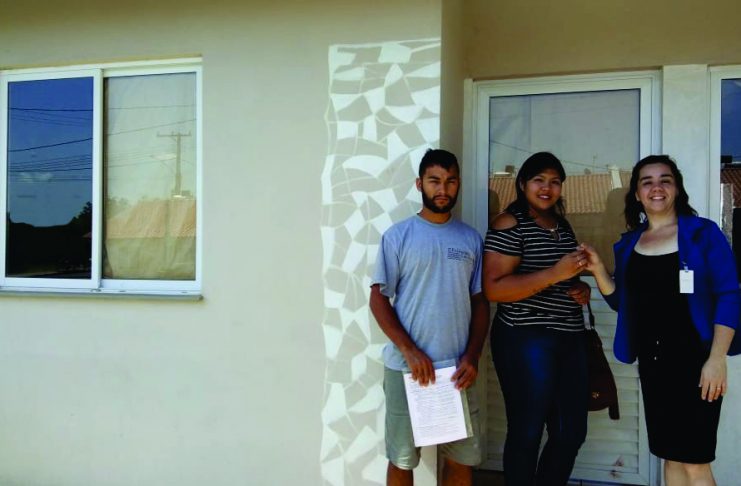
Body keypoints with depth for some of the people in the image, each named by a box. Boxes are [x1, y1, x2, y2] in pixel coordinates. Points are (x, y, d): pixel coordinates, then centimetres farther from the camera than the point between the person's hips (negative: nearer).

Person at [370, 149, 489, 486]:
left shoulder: (471, 239, 7)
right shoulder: (398, 236, -1)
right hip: (406, 368, -2)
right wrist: (410, 351, -13)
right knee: (402, 458, 8)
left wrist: (472, 357, -4)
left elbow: (479, 302, 9)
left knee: (463, 456, 10)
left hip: (458, 368, 3)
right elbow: (378, 299, -4)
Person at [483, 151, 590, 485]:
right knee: (526, 433, 3)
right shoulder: (510, 224, -8)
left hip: (570, 339, 8)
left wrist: (581, 289, 6)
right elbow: (493, 288, -18)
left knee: (572, 432, 12)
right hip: (526, 340, -7)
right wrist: (555, 273, -23)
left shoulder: (563, 225, 15)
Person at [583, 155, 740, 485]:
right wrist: (598, 271, -3)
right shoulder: (628, 244, 10)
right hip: (651, 360, 5)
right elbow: (622, 302, 15)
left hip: (694, 357, -5)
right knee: (670, 457, 13)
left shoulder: (702, 233, -4)